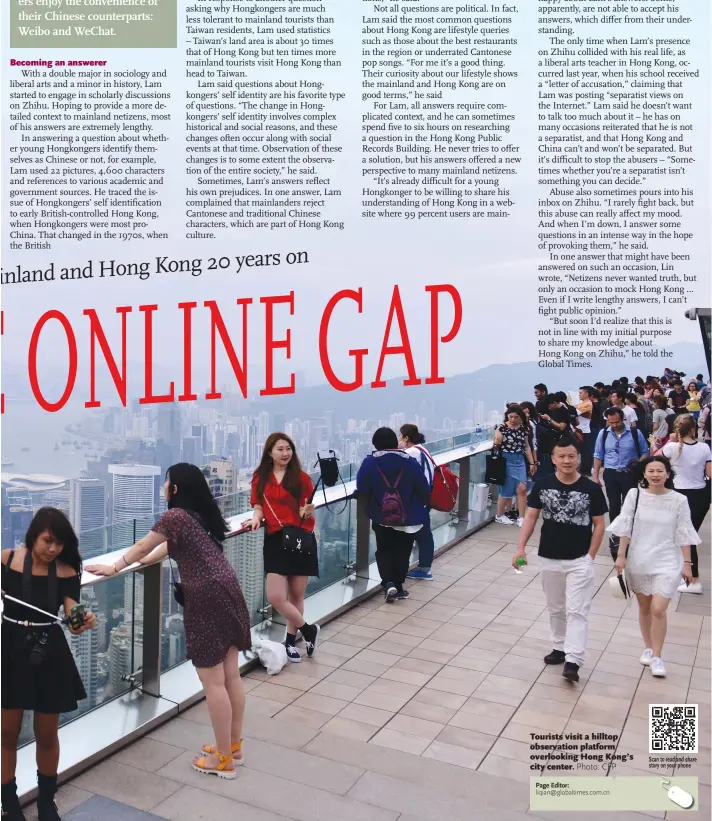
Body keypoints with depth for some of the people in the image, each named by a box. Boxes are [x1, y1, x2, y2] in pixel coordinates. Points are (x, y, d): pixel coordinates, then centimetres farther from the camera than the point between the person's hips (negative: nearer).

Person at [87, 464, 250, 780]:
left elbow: (142, 546, 5)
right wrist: (147, 560, 44)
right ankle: (233, 745, 28)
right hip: (227, 590, 9)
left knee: (213, 682, 2)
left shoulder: (175, 516, -9)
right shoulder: (200, 514, 16)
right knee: (231, 675, 16)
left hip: (207, 598, -9)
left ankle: (223, 759, 12)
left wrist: (113, 568, 20)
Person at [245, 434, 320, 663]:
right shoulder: (260, 478, 5)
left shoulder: (301, 477, -1)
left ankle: (290, 640, 27)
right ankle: (308, 630, 16)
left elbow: (305, 513, -1)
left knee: (296, 595, 7)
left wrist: (307, 512, -23)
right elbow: (259, 506, 8)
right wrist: (256, 519, -13)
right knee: (275, 597, -7)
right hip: (275, 540, 1)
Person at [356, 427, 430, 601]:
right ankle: (398, 586, 20)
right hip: (408, 518, 0)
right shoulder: (410, 462, -9)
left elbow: (361, 490, -7)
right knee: (402, 553, 16)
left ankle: (388, 583, -2)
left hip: (381, 518, 0)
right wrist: (421, 506, 16)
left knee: (383, 552, 15)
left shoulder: (369, 463, -11)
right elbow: (424, 490, -4)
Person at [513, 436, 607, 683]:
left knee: (577, 611, -5)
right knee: (555, 608, 17)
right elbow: (531, 517, 1)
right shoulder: (542, 486, -4)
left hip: (579, 561, -3)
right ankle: (560, 647, 33)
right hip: (549, 559, 3)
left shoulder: (591, 489, -9)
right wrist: (521, 547, -9)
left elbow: (599, 525, -2)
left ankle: (573, 661, -4)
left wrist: (590, 556, -6)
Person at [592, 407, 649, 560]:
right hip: (611, 474, 2)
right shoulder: (603, 434, -3)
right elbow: (598, 456, 5)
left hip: (629, 474, -1)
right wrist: (595, 475, 2)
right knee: (614, 505, 11)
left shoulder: (635, 433, -8)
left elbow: (644, 453, 1)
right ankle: (616, 535, 25)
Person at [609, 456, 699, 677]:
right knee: (644, 607, 15)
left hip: (666, 562, -2)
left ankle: (657, 656, 8)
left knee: (658, 609, -10)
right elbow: (625, 528, -2)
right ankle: (648, 648, 34)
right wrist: (621, 555, -3)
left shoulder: (679, 500, -7)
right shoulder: (635, 495, -7)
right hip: (639, 560, 2)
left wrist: (687, 563, -1)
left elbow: (683, 534, -1)